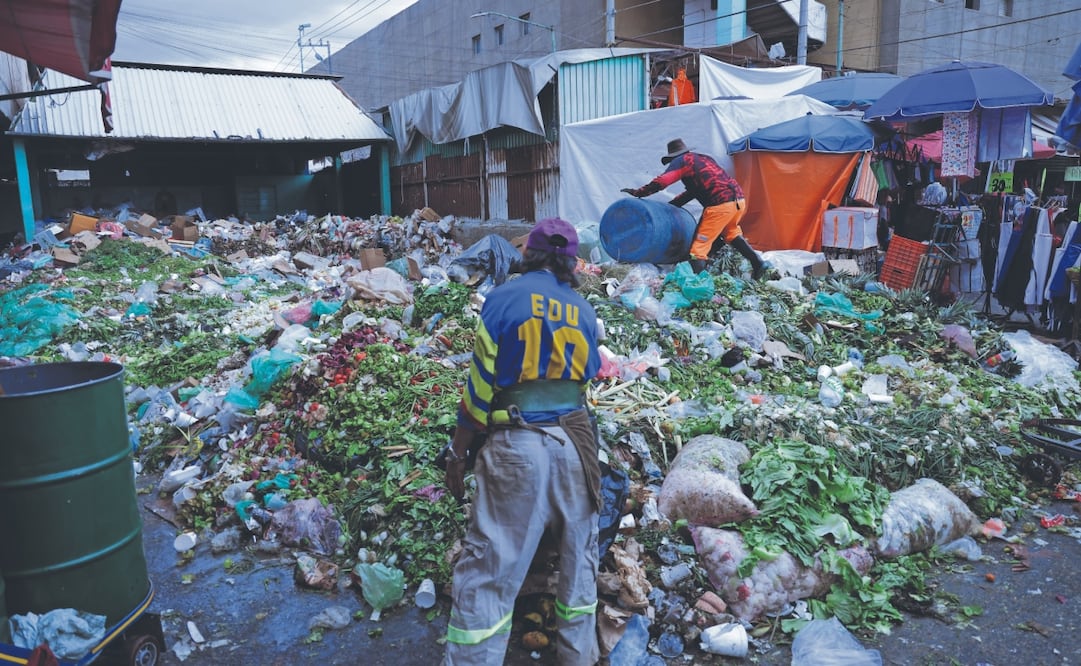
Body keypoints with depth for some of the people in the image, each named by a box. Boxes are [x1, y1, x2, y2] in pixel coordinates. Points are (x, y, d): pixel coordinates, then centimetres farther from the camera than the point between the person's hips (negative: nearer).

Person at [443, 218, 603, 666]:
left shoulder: (504, 297, -3)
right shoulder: (584, 310, 8)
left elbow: (480, 383, -4)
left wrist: (458, 451, 4)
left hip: (517, 444, -4)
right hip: (575, 442, 4)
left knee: (490, 565, 1)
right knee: (579, 554, 19)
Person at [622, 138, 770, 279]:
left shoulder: (682, 160, 4)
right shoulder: (705, 158, 28)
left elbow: (662, 181, -10)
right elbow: (695, 189, 32)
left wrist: (639, 192, -3)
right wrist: (672, 204, 33)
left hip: (719, 205, -8)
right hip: (739, 200, 8)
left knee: (700, 244, -4)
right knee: (731, 232, 32)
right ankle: (758, 263, 27)